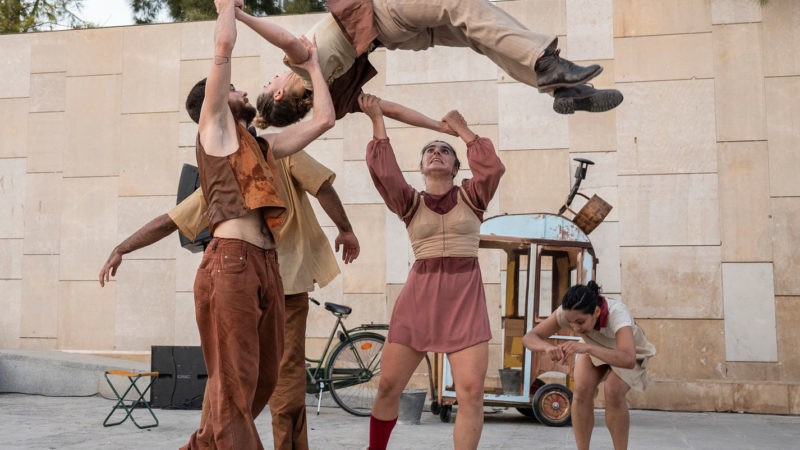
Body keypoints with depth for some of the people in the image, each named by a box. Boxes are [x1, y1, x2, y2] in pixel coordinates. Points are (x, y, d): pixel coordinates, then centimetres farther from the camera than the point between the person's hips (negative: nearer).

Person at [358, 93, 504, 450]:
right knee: (388, 386, 3)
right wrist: (377, 120, -6)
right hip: (418, 295, 1)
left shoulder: (471, 197, 10)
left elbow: (493, 168, -9)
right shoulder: (410, 202, 11)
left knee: (471, 391, -11)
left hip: (465, 296, -1)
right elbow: (383, 171, -6)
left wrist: (462, 129, 0)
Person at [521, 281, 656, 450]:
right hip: (593, 347, 3)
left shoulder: (617, 313, -44)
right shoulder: (569, 313, -33)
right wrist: (548, 347, -54)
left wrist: (586, 348, -69)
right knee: (581, 392, -17)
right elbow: (529, 337, -33)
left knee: (613, 393, -25)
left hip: (628, 351, -3)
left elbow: (628, 360, -59)